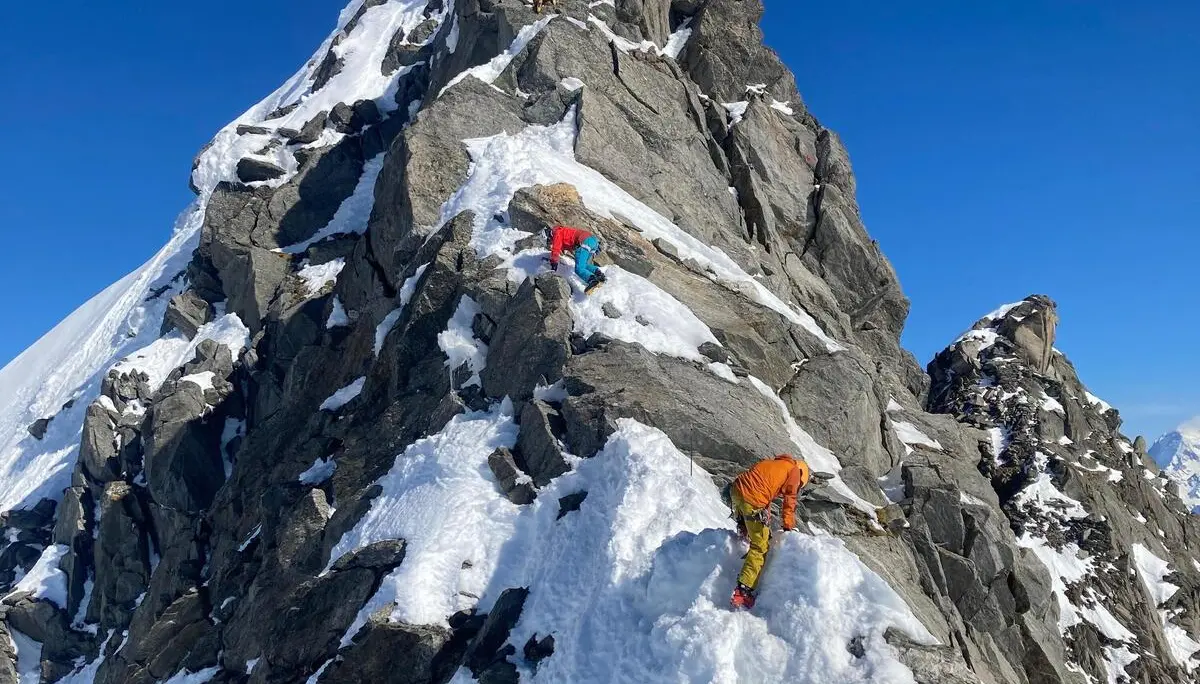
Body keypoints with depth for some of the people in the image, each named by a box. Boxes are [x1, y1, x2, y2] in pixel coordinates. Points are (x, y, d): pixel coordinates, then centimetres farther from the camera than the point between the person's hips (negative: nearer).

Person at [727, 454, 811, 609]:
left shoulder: (773, 463, 30)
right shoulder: (795, 470, 10)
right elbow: (789, 501, 6)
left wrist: (766, 523, 38)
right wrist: (789, 527, 15)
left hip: (736, 489, 7)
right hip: (752, 500, -7)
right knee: (761, 546, 1)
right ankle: (742, 591, -4)